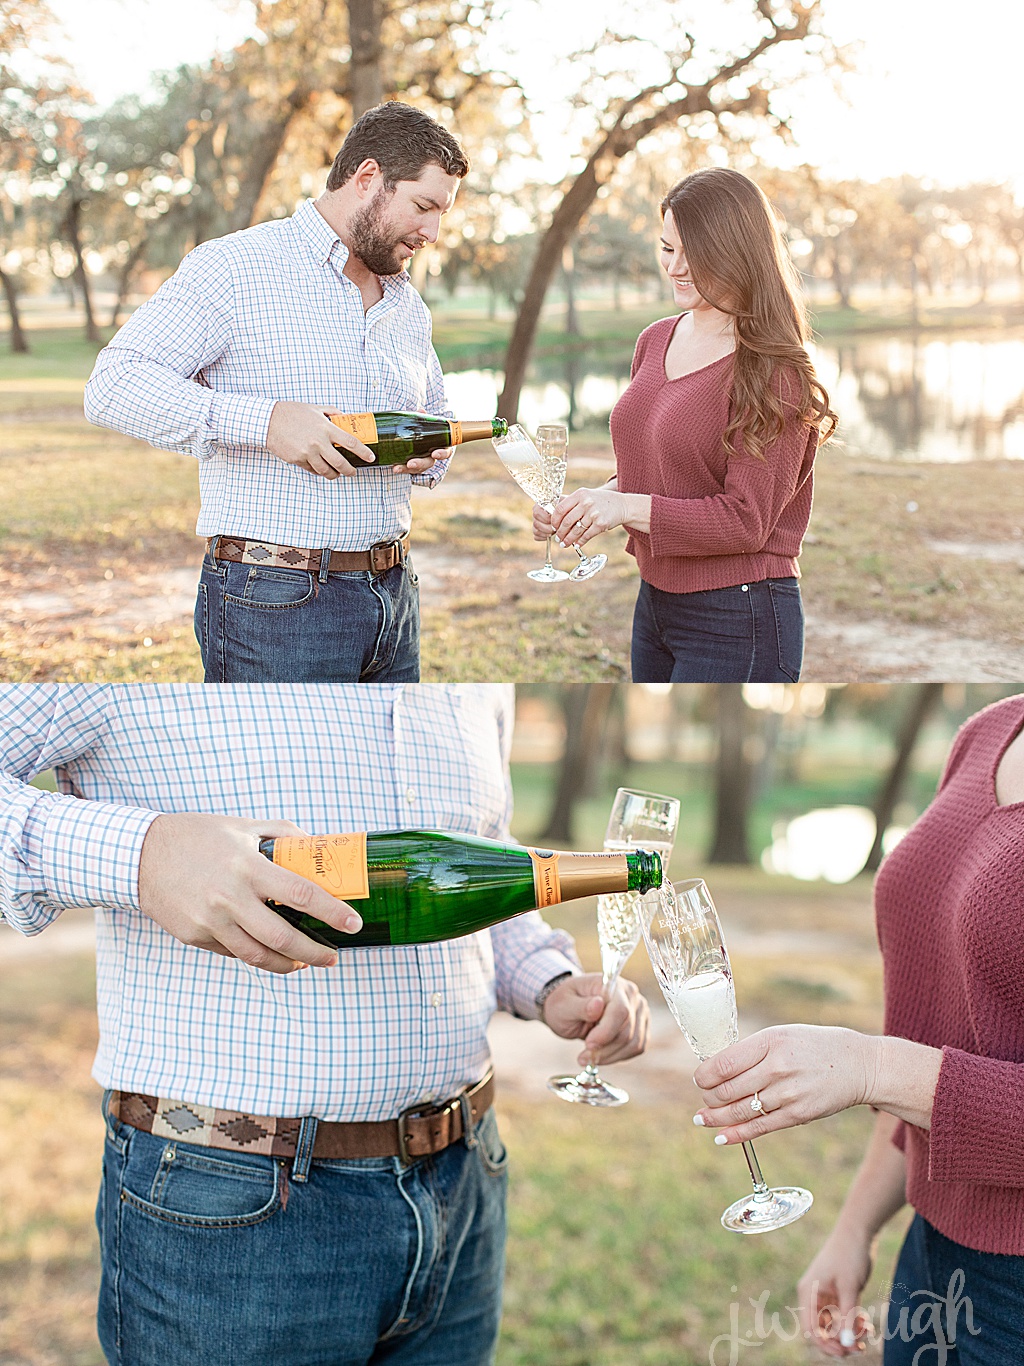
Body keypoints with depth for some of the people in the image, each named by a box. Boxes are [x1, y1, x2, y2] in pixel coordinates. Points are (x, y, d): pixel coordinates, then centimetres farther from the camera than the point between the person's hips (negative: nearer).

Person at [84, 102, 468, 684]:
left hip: (394, 594, 7)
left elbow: (438, 414, 31)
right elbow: (114, 384, -14)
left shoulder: (409, 304, 17)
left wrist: (430, 453, 5)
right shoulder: (233, 267, -6)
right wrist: (264, 421, -25)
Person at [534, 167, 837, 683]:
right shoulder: (656, 341, 9)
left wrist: (630, 508, -25)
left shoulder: (773, 373, -15)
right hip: (655, 602, 8)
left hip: (738, 623, -8)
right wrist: (591, 502, -3)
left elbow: (746, 519, -18)